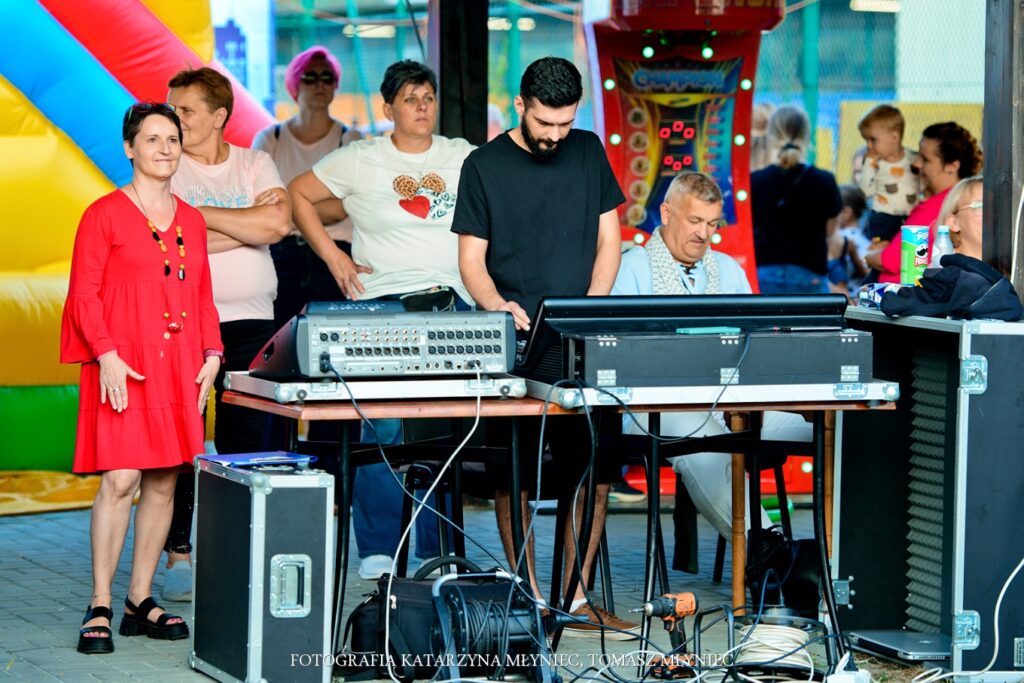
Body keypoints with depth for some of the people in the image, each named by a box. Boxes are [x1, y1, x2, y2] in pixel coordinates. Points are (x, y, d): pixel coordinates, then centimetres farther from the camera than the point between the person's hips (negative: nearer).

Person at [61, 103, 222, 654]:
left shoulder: (190, 220, 16)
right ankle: (99, 609, -8)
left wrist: (211, 353, 6)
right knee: (120, 479, -12)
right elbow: (84, 295, -5)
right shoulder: (105, 214, -1)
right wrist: (107, 355, -15)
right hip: (124, 366, -6)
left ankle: (141, 602, 12)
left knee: (164, 481, 5)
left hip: (179, 366, 6)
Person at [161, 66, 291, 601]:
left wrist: (199, 214, -8)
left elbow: (278, 222, -7)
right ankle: (178, 554, 4)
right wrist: (249, 226, -8)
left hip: (250, 320, 2)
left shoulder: (254, 165, 10)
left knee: (245, 441, 2)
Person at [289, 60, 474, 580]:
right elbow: (298, 194, 12)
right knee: (383, 428, -10)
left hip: (452, 307, 3)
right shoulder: (360, 160, 5)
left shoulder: (463, 157, 12)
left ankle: (438, 554, 10)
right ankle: (377, 552, -3)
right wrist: (332, 256, 3)